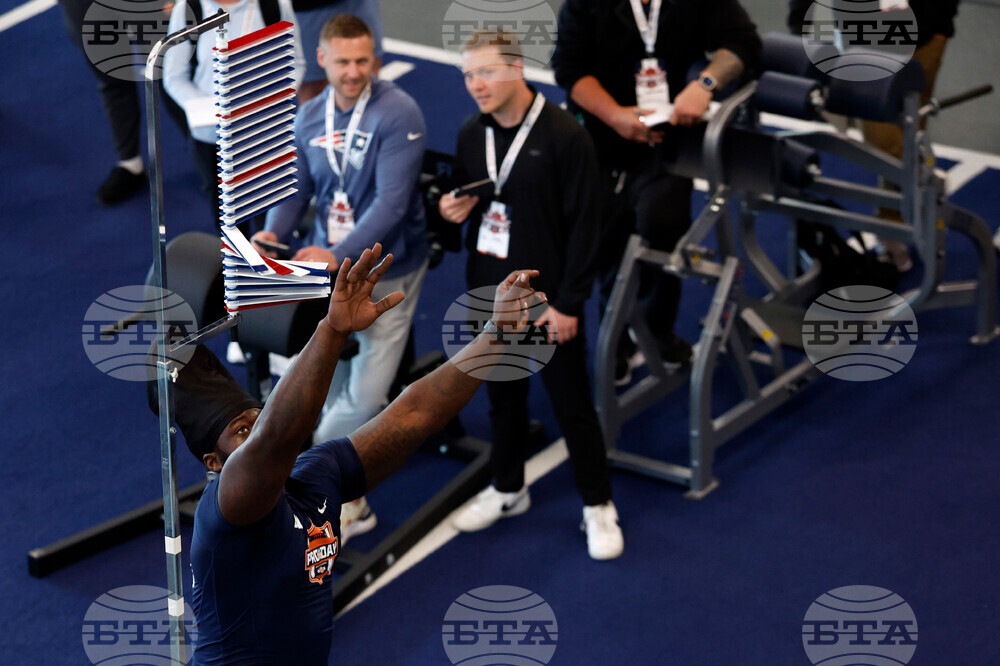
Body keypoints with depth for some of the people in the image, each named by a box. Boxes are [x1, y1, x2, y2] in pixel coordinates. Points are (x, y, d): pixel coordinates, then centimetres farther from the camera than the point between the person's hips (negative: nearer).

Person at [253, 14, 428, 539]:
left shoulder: (398, 114, -18)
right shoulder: (309, 116, 2)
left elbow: (391, 201, -25)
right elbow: (297, 188, 8)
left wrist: (339, 255, -36)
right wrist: (274, 232, -14)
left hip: (387, 270, -5)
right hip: (328, 262, 6)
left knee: (365, 393, -7)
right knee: (329, 382, 12)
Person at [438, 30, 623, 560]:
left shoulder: (564, 136, -16)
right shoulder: (471, 135, 4)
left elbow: (583, 225, -14)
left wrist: (568, 304, -15)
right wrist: (453, 210, -7)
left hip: (547, 299, -6)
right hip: (488, 294, 6)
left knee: (571, 403, 4)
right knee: (503, 395, 19)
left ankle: (597, 506, 19)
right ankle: (507, 489, 37)